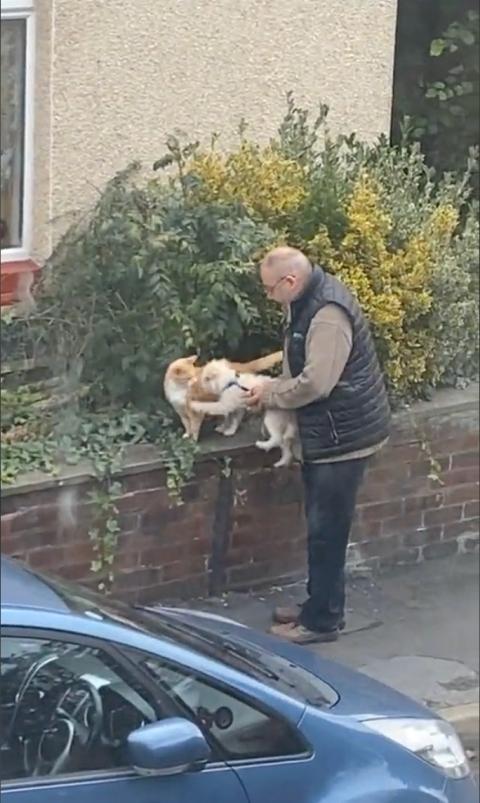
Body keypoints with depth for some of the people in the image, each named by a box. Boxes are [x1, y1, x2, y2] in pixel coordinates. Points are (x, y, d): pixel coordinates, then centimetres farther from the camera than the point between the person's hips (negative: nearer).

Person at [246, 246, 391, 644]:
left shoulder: (328, 316, -25)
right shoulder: (310, 303, 8)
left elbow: (315, 383, -27)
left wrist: (271, 395, -12)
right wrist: (272, 389, 4)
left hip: (343, 436, -10)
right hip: (326, 433, 10)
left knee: (327, 529, -2)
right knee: (322, 526, 18)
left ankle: (322, 621, 7)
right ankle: (320, 606, 28)